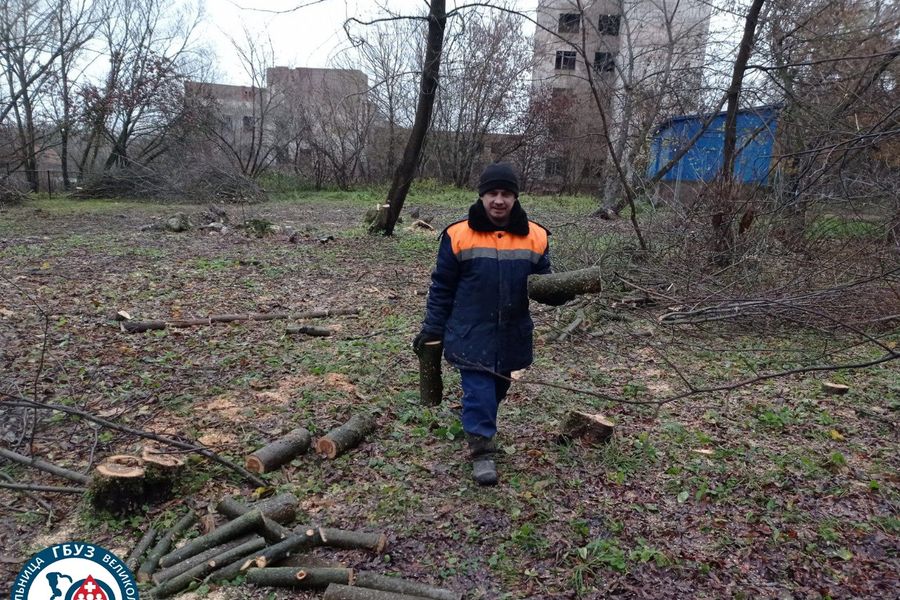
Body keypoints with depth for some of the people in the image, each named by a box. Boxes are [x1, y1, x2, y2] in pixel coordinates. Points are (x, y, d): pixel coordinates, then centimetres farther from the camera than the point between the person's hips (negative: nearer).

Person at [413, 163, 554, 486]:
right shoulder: (458, 235, -8)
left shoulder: (535, 237, -2)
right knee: (478, 390, -3)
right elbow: (442, 287, -2)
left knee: (497, 388, 18)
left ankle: (479, 426, 43)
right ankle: (482, 450, 11)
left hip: (511, 335, 3)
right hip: (471, 334, -3)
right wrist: (432, 329, -1)